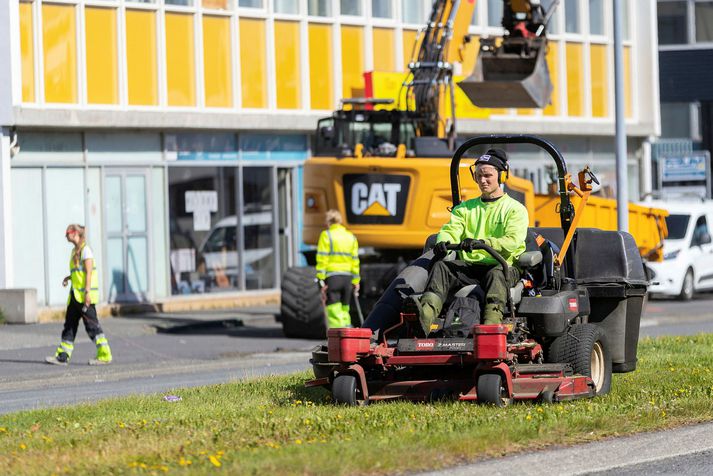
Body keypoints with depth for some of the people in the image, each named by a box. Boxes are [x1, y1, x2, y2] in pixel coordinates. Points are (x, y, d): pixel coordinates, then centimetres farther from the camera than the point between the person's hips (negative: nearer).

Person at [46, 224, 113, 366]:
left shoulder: (85, 250, -11)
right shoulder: (75, 251, 17)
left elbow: (88, 272, -16)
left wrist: (87, 292, -22)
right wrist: (69, 277, 9)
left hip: (85, 295, -10)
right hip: (76, 294, 10)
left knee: (92, 325, -7)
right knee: (69, 324, 8)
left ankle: (105, 356, -4)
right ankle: (62, 357, 10)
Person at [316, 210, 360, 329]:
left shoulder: (326, 235, -3)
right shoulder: (351, 237, 13)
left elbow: (322, 260, -8)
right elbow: (355, 261, 12)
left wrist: (321, 281, -9)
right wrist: (355, 282, 15)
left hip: (332, 277, -5)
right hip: (347, 277, 5)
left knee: (334, 313, -7)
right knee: (344, 313, 14)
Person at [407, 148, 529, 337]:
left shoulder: (515, 209, 7)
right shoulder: (465, 208, 23)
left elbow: (512, 242, -10)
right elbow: (450, 230, 7)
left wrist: (483, 242, -28)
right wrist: (443, 242, -20)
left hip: (503, 266, -4)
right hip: (469, 266, 4)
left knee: (496, 273, -39)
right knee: (441, 267, -25)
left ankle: (491, 325, -62)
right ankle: (425, 317, -51)